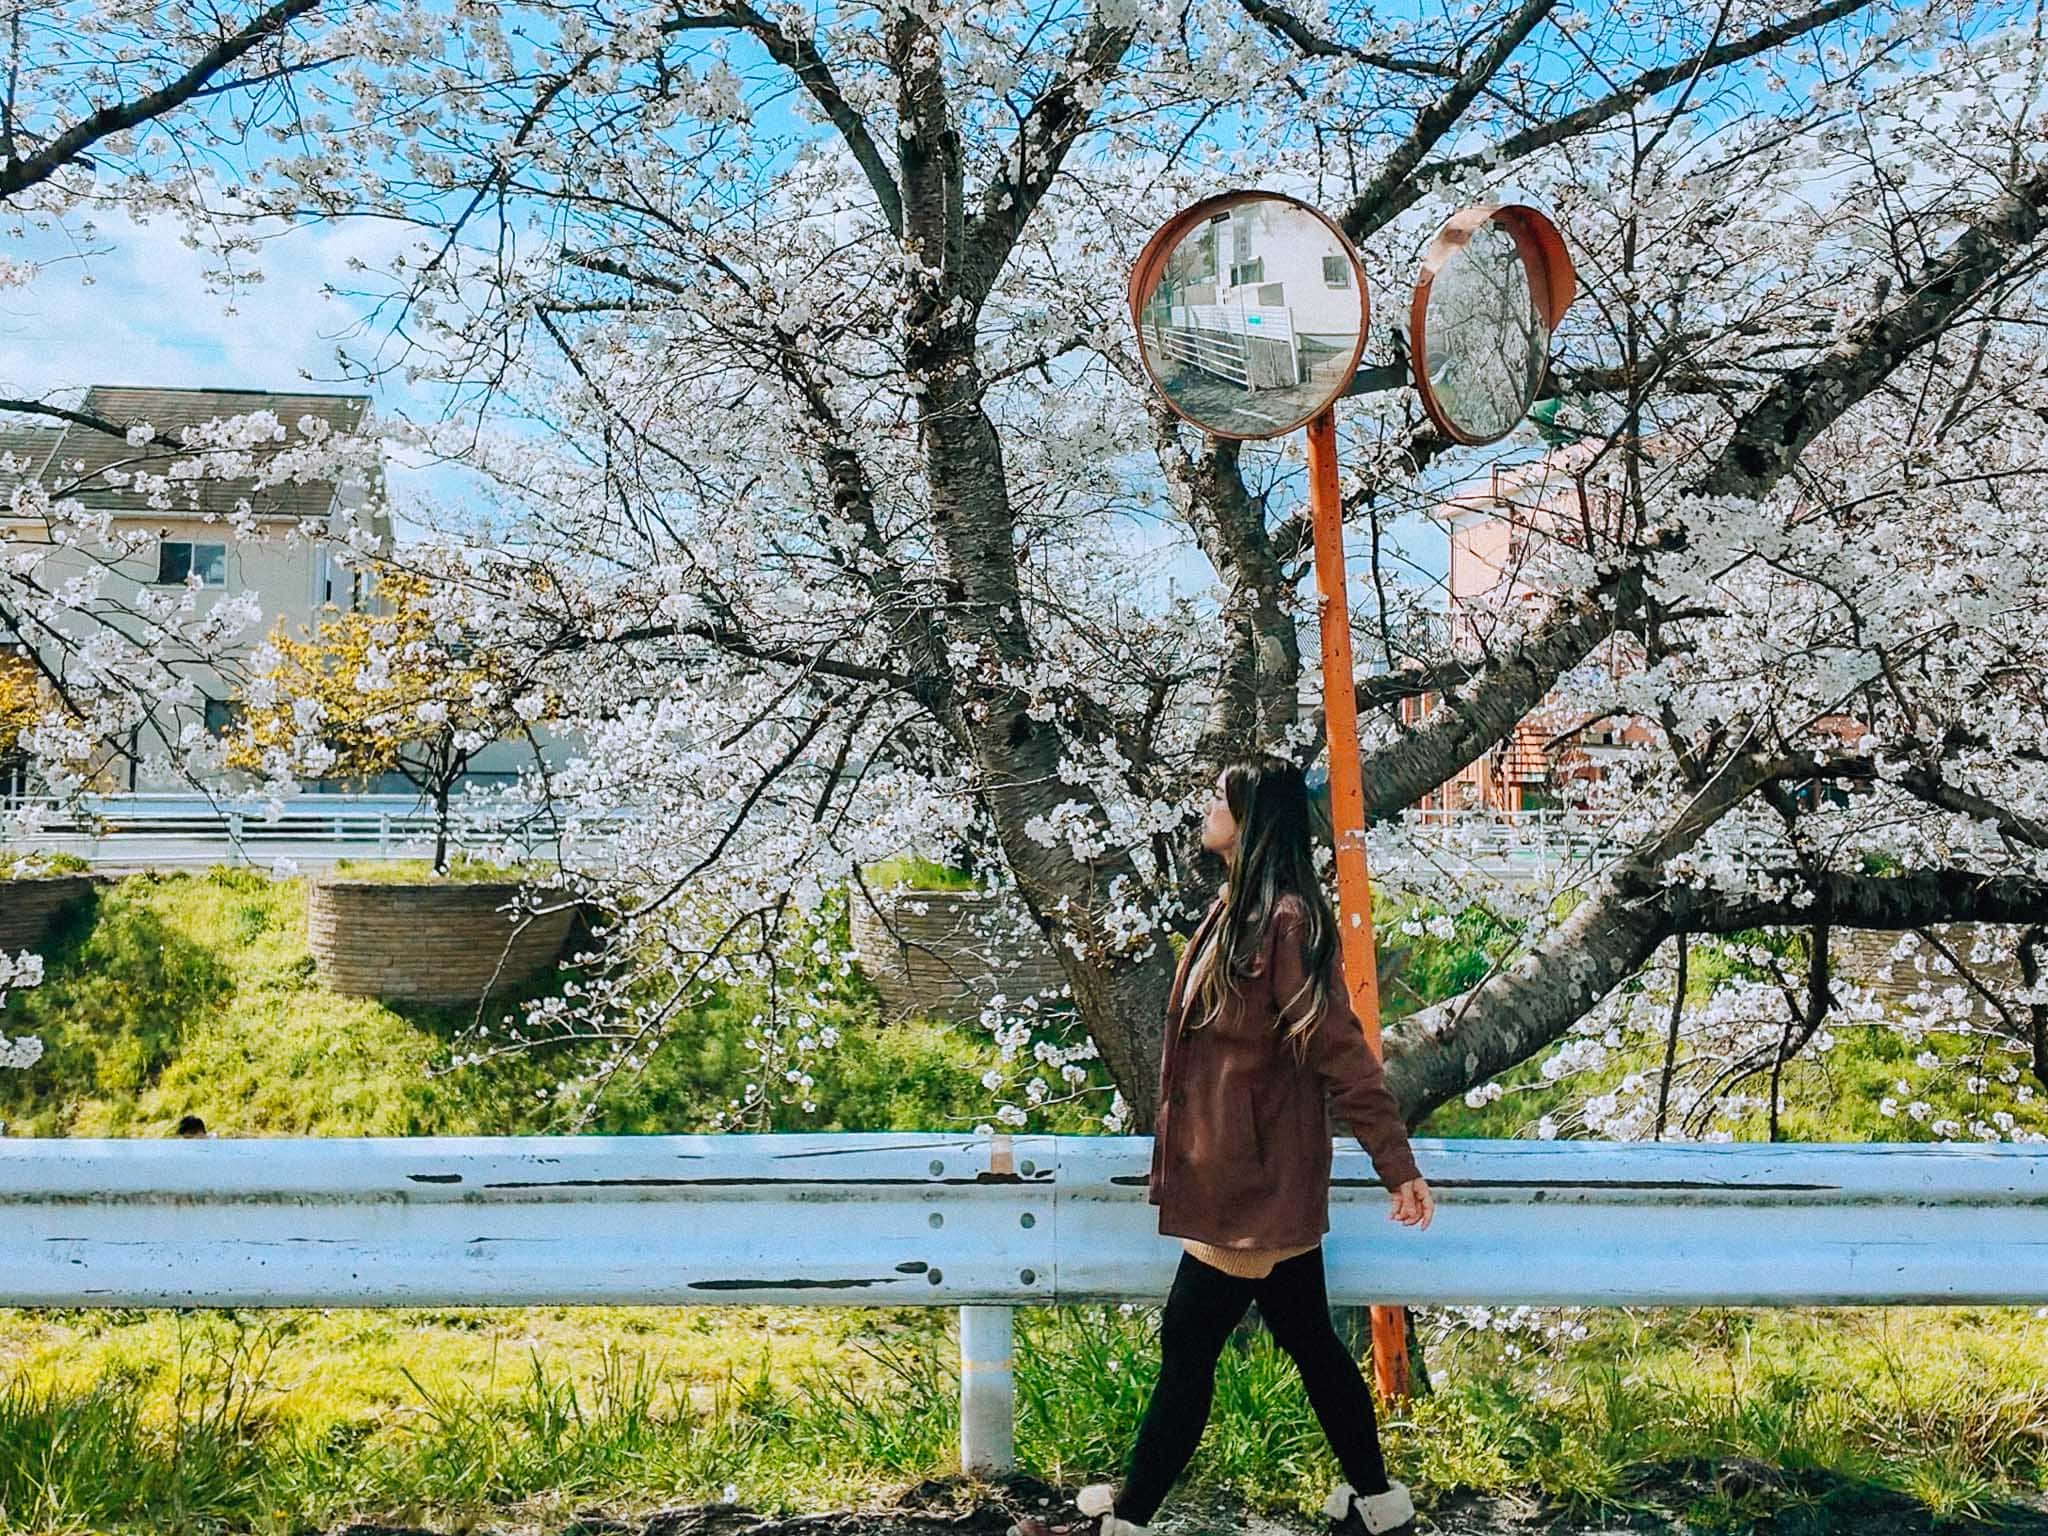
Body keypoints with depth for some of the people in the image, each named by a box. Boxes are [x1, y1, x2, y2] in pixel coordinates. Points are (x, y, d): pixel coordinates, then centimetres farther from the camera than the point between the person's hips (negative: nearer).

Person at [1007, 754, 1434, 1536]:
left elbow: (1340, 1048, -20)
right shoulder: (1238, 909, 9)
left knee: (1188, 1343, 1)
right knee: (1307, 1337, 16)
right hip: (1250, 1178, 9)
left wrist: (1398, 1167, -18)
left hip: (1255, 1183, -9)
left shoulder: (1285, 920, -19)